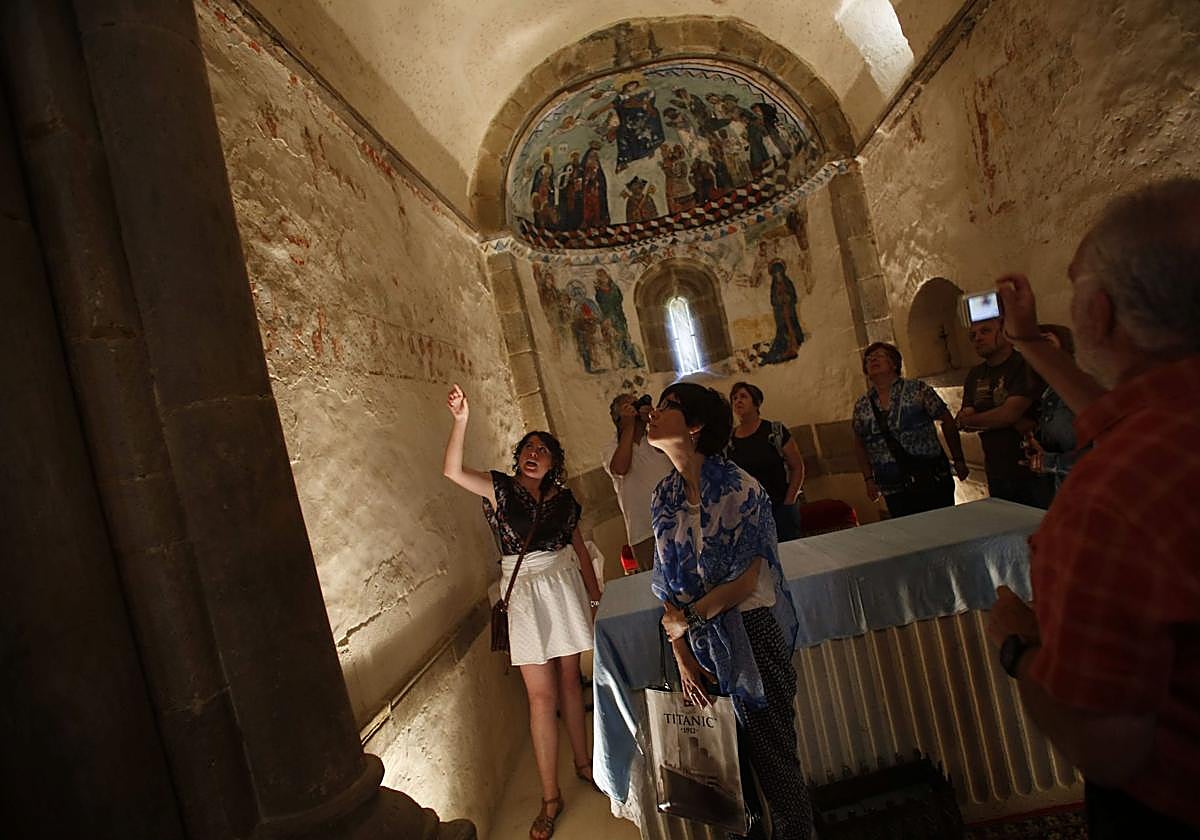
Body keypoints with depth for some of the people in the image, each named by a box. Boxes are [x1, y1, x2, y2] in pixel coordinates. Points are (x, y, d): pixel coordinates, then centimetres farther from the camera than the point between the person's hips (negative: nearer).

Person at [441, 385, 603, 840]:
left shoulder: (563, 498, 4)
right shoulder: (499, 488, -5)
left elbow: (580, 550, 10)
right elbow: (452, 471, -21)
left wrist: (596, 596, 10)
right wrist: (460, 421, -32)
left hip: (565, 586, 3)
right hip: (525, 593, -3)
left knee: (569, 679, 15)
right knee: (541, 693, 1)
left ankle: (583, 762, 36)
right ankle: (550, 797, 15)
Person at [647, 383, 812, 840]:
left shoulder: (738, 488, -17)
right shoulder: (663, 498, 0)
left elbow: (747, 580, -17)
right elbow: (668, 584, 3)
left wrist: (686, 617, -9)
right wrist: (681, 655, -1)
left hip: (751, 635, -5)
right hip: (700, 643, 5)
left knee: (771, 750, 9)